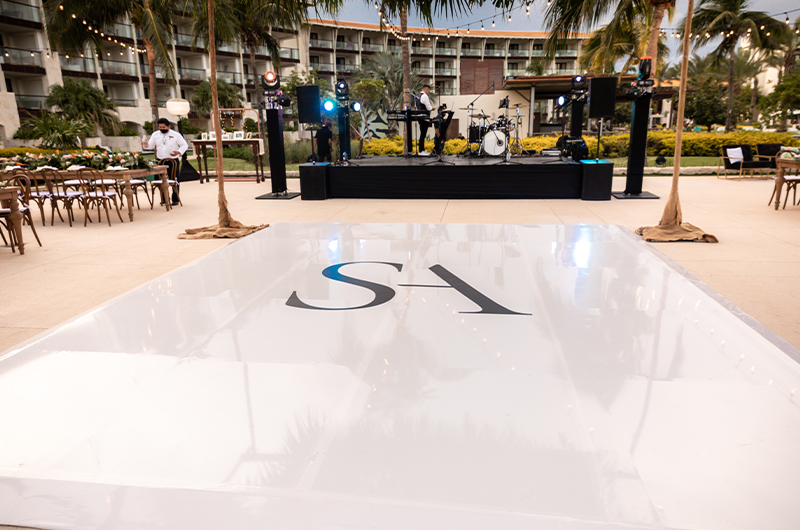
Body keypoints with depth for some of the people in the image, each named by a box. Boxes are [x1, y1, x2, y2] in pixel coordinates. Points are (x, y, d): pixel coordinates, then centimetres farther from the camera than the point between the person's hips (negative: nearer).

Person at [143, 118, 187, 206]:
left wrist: (179, 152, -18)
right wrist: (146, 144, -15)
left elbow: (184, 145, 0)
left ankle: (175, 199, 5)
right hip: (160, 161, 3)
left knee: (174, 180, -3)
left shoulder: (176, 135, 0)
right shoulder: (155, 135, 11)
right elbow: (151, 145, 9)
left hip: (173, 160, -3)